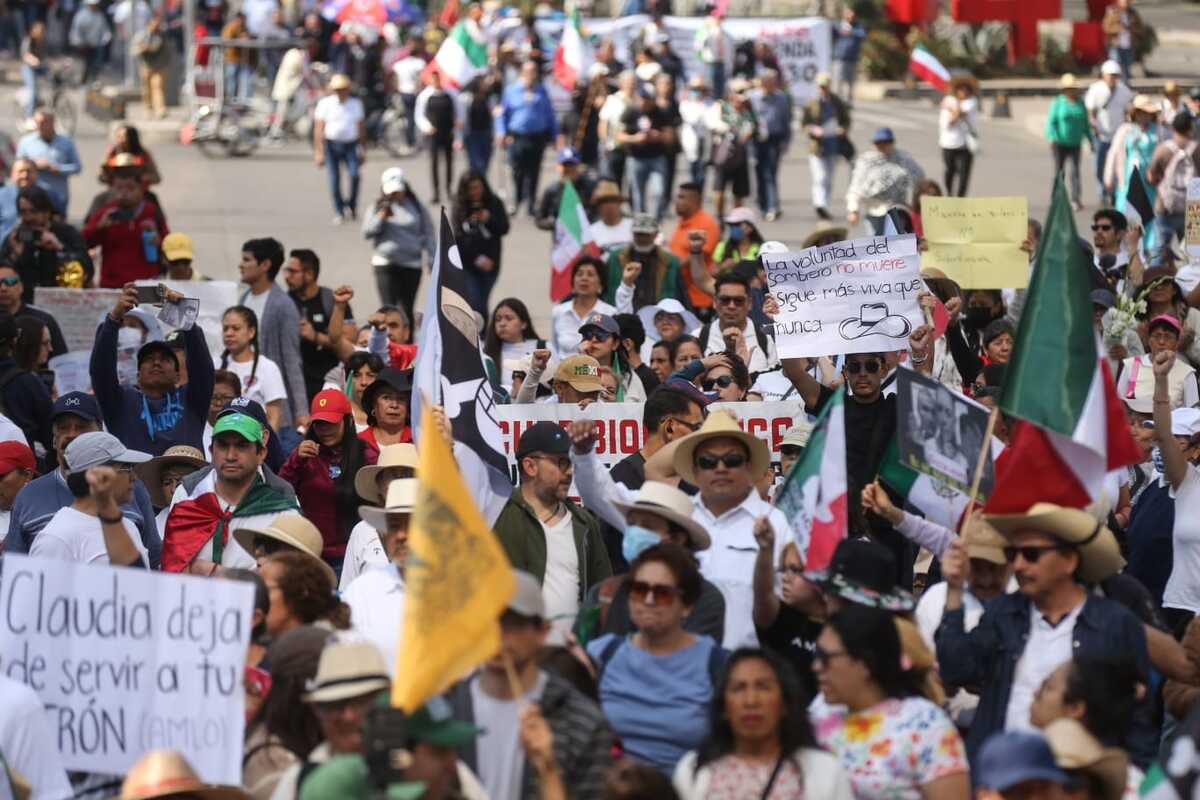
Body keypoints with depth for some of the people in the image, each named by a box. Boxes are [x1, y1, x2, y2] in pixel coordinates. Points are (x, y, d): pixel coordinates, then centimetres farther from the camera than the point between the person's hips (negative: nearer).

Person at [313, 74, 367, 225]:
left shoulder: (356, 104, 9)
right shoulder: (325, 104, 0)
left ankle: (352, 206, 2)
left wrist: (363, 150, 13)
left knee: (354, 174, -18)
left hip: (350, 145, 1)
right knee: (335, 180, -2)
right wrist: (319, 152, -9)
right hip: (331, 145, -1)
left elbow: (361, 129, 14)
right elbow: (318, 129, -3)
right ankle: (338, 212, 10)